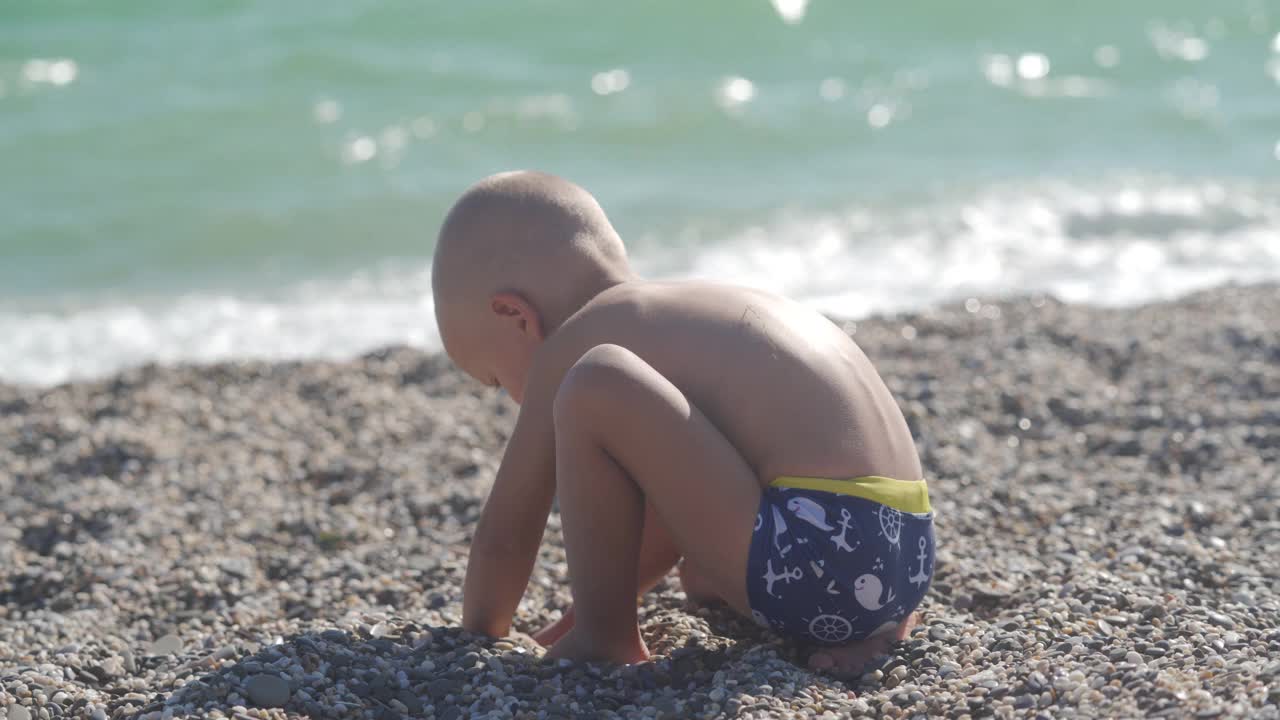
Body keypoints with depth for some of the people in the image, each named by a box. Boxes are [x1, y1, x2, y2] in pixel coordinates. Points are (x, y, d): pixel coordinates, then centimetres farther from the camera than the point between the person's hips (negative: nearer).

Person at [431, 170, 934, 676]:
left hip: (817, 553, -9)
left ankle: (602, 640, -1)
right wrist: (587, 610, 43)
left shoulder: (567, 347, 2)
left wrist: (478, 636, 23)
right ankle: (871, 624, 16)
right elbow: (663, 506, 38)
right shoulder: (680, 321, 27)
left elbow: (504, 535, 7)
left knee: (596, 386, -13)